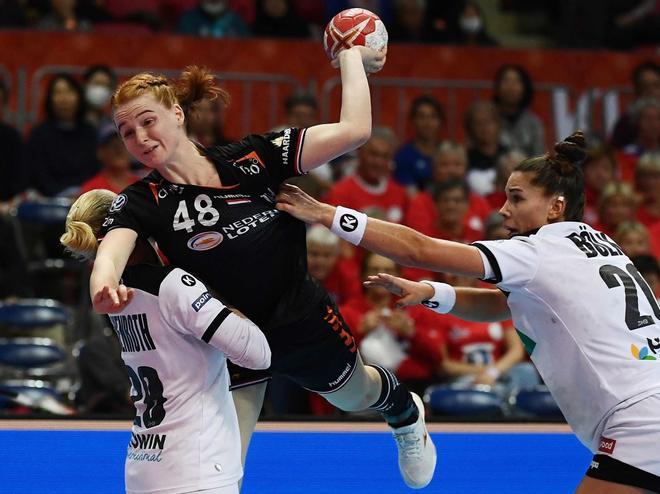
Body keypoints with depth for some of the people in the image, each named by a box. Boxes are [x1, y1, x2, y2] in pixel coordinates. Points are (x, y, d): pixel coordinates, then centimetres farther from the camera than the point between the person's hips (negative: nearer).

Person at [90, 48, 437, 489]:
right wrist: (104, 286, -61)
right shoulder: (142, 202, -18)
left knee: (357, 395, 30)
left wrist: (351, 57, -14)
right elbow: (112, 250, -39)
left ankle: (407, 412, 67)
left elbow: (354, 130, -21)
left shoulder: (253, 158, -18)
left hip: (305, 324, 1)